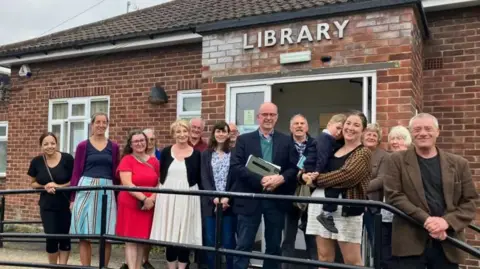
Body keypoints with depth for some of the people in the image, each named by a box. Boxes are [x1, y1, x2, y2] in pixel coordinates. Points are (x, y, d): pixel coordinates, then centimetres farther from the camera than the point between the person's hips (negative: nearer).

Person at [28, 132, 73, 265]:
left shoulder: (67, 158, -11)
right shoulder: (36, 161, -1)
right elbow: (33, 184, 10)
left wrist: (59, 186, -18)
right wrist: (45, 186, -10)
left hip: (66, 205, -2)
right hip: (47, 206, 2)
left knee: (65, 237, 5)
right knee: (51, 238, 1)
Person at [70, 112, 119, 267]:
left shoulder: (113, 147, 9)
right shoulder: (83, 146, 4)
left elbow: (116, 174, 11)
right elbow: (76, 173, 4)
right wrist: (72, 198, -1)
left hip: (107, 192, 1)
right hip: (85, 191, -1)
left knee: (107, 235, 4)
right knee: (84, 235, 3)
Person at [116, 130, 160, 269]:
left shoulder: (154, 161, 8)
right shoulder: (126, 160, -4)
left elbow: (160, 183, 9)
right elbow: (127, 184, -13)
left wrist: (152, 198, -9)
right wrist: (144, 198, -19)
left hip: (149, 206, 4)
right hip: (130, 205, -4)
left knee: (143, 240, 9)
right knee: (131, 240, -3)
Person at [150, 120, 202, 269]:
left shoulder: (196, 154, 1)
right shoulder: (166, 152, 4)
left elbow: (199, 179, 3)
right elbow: (160, 175, 8)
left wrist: (198, 196, -3)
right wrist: (159, 192, 2)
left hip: (187, 198, -1)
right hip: (168, 197, 1)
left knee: (185, 234, 3)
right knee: (169, 233, 5)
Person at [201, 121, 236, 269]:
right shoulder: (206, 154, 9)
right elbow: (204, 179, 1)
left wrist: (227, 198, -14)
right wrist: (214, 198, -12)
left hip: (229, 203, -2)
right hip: (210, 203, 2)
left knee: (228, 240, 0)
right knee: (210, 240, 5)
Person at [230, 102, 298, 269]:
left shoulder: (286, 141, 8)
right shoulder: (244, 139, 3)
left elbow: (294, 168, 2)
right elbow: (236, 166, -8)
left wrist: (281, 178, -19)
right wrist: (260, 180, -19)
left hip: (276, 199, 2)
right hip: (250, 198, -2)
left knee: (274, 246, 13)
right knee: (243, 246, 3)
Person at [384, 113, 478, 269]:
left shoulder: (459, 164, 9)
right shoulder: (398, 160, 2)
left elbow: (469, 202, 6)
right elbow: (393, 195, -6)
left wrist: (447, 221, -12)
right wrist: (426, 220, -16)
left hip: (448, 244, 3)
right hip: (410, 243, -2)